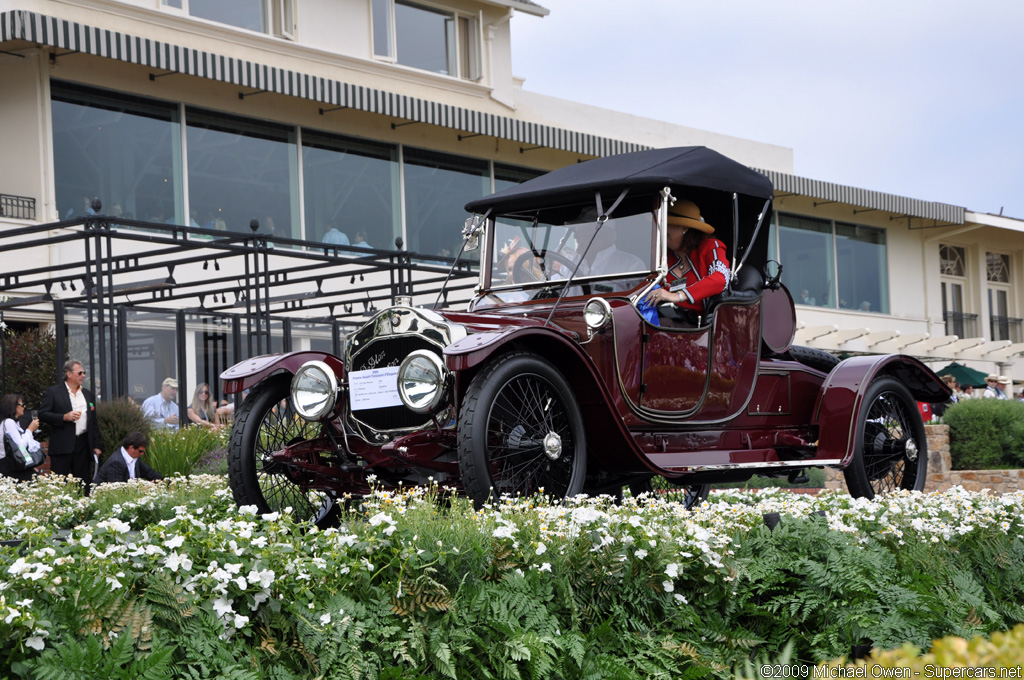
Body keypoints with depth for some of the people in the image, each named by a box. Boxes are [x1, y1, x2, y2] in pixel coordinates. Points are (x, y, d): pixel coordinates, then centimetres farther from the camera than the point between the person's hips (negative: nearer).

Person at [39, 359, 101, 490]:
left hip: (83, 444, 4)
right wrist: (64, 417, -16)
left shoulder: (88, 395, 17)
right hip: (62, 445, -4)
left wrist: (96, 446, 13)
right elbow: (42, 414, -4)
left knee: (83, 483, 4)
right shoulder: (53, 392, 2)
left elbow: (94, 422, 19)